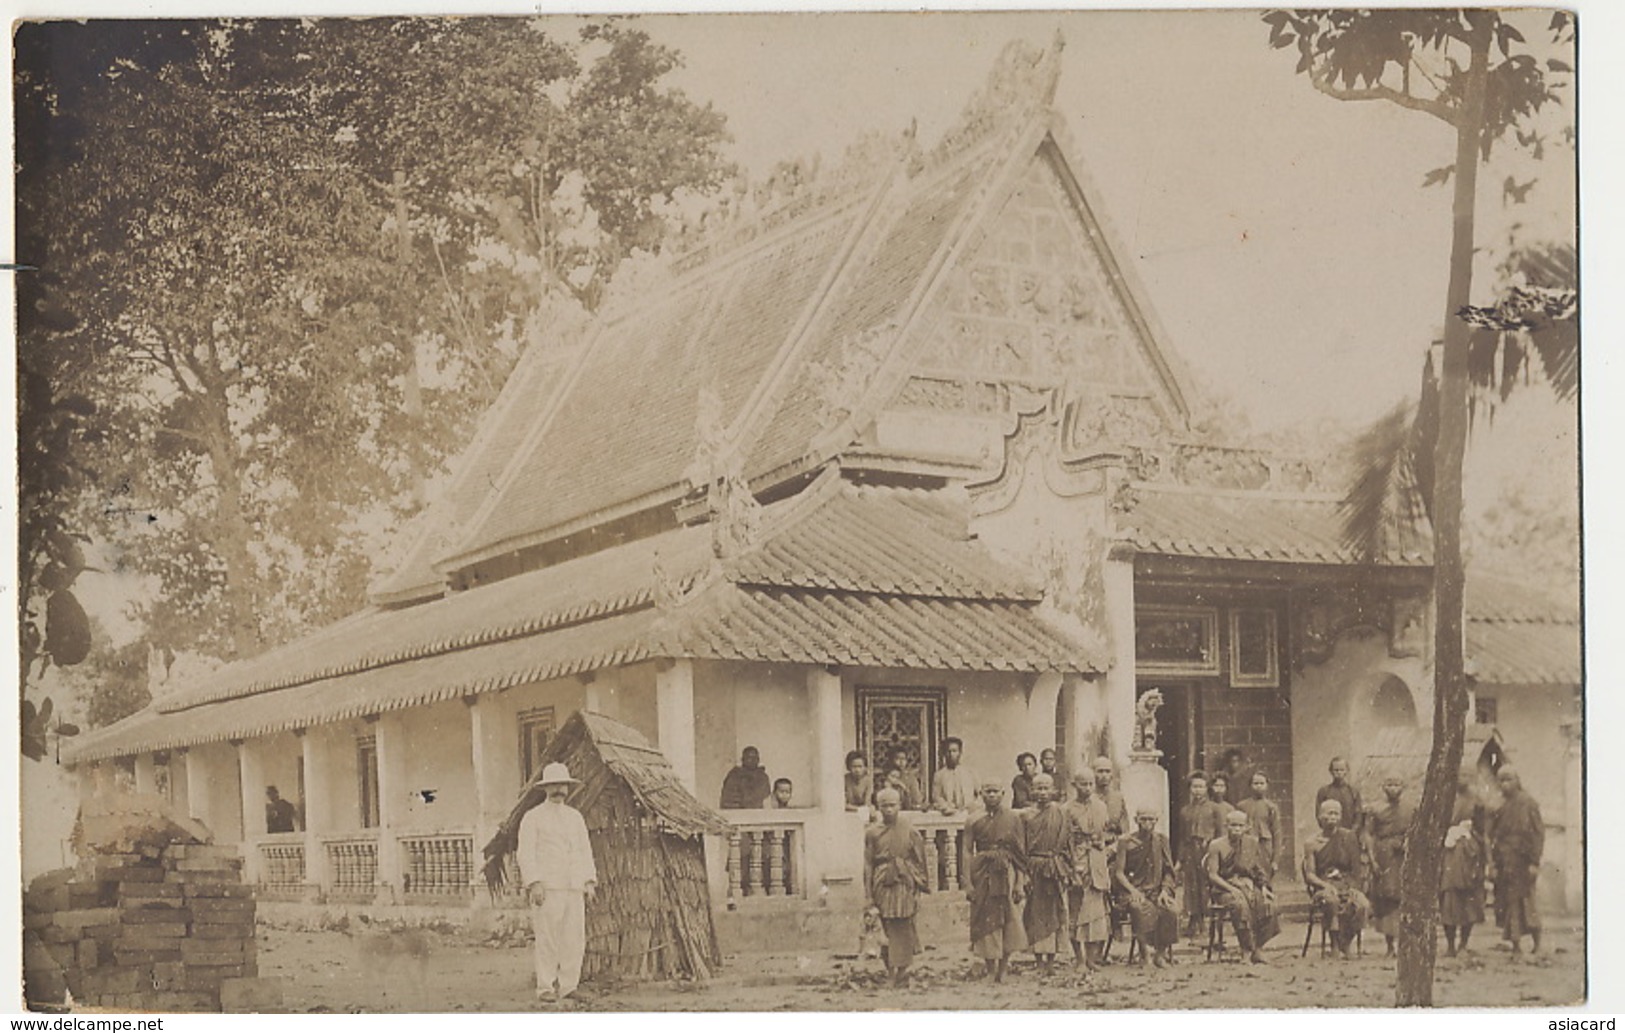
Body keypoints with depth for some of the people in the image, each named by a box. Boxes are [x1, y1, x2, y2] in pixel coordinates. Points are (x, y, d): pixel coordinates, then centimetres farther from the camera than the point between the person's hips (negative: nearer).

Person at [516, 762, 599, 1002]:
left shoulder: (575, 817, 19)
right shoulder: (532, 818, 4)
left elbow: (585, 851, 17)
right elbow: (526, 854, -2)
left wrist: (590, 881, 5)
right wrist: (533, 883, -13)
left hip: (574, 888, 5)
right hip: (546, 888, -4)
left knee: (575, 940, -2)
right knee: (547, 941, -8)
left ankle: (568, 987, 4)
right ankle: (545, 989, -3)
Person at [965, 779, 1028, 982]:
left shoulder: (1013, 818, 4)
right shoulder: (974, 821, 4)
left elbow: (1021, 853, 4)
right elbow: (968, 853, 2)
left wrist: (1019, 883, -2)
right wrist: (968, 883, -6)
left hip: (1007, 874, 0)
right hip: (983, 876, 0)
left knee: (1009, 921, -4)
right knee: (986, 922, 1)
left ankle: (1002, 972, 8)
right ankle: (991, 974, 10)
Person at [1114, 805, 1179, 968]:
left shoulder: (1161, 840, 12)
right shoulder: (1125, 842, 4)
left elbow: (1169, 871, 13)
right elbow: (1119, 872, 0)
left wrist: (1165, 890, -4)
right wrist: (1133, 890, -15)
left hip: (1156, 890, 3)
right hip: (1132, 891, -3)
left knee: (1170, 911, -29)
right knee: (1144, 910, -36)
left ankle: (1162, 952, -18)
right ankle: (1146, 951, -28)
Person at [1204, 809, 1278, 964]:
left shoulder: (1251, 842, 13)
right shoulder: (1216, 846, 0)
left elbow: (1259, 869, 17)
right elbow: (1213, 875, -6)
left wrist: (1264, 887, -1)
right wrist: (1232, 889, -19)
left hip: (1248, 884, 4)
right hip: (1224, 888, -4)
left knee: (1267, 904, -27)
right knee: (1240, 903, -37)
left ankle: (1255, 946, -17)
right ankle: (1249, 950, -29)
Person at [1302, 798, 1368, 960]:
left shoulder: (1349, 837, 9)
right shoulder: (1312, 843, 5)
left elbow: (1357, 868, 7)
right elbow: (1309, 875, 1)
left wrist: (1352, 887, -9)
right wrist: (1326, 885, -17)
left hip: (1347, 884, 2)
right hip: (1322, 886, -2)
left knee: (1362, 904, -31)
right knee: (1331, 900, -38)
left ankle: (1345, 945, -15)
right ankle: (1335, 945, -29)